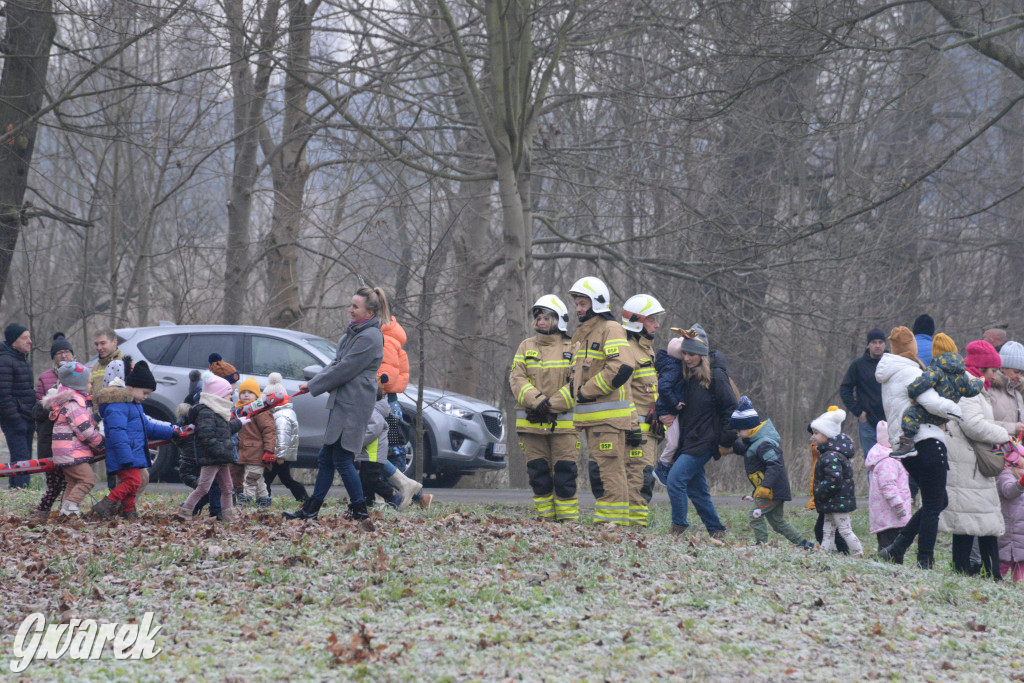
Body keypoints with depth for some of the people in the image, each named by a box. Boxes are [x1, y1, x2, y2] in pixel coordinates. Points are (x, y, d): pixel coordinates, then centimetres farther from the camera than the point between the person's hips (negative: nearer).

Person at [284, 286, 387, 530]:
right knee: (326, 459, 13)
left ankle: (360, 512, -3)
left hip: (354, 405, -10)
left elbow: (344, 370, -17)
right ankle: (310, 510, 19)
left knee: (342, 460, -9)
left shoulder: (370, 338, -16)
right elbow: (335, 364, 20)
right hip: (342, 403, 10)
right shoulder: (352, 333, 16)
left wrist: (313, 385, -7)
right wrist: (313, 383, 5)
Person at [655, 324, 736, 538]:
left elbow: (731, 407, -8)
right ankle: (716, 530, 18)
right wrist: (665, 414, 3)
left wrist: (726, 439, -12)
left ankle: (678, 527, -11)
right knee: (697, 490, 10)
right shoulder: (686, 376, 12)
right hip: (688, 440, 8)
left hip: (704, 441, -8)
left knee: (676, 478, -18)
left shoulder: (715, 376, -9)